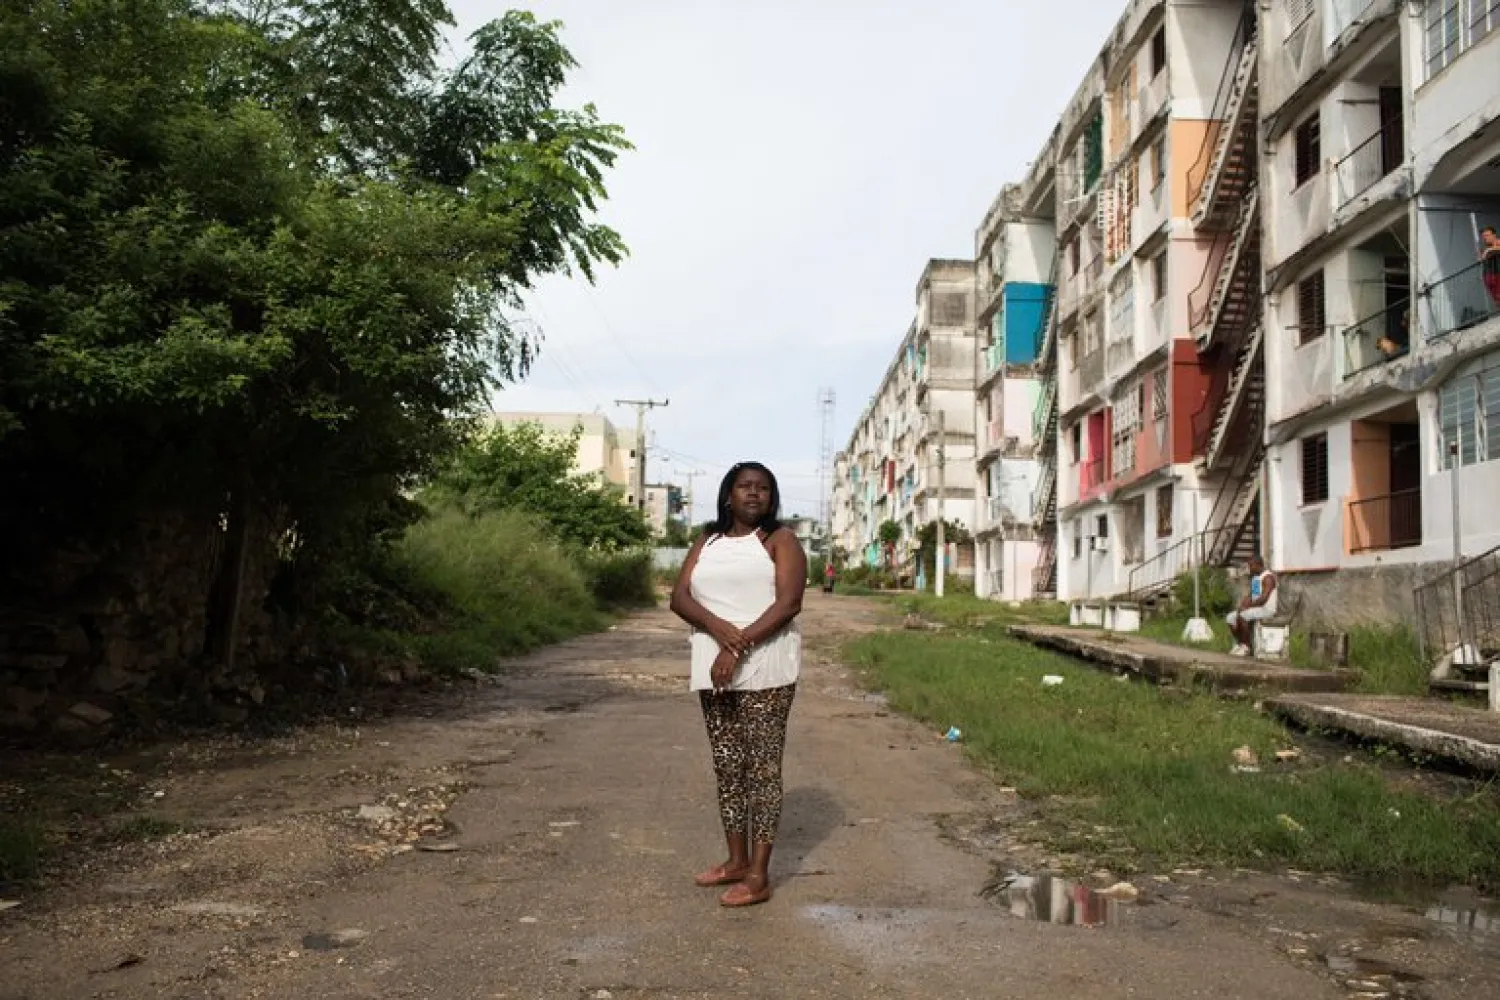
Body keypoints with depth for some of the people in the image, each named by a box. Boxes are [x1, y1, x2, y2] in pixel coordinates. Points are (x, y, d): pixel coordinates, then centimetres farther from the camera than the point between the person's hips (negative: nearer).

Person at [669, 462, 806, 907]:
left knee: (762, 766, -4)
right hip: (714, 667, 5)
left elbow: (789, 603, -12)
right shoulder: (706, 543, 15)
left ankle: (759, 875, -1)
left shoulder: (780, 541, 1)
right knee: (727, 766, 10)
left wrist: (738, 647, -20)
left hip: (765, 668, -5)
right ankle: (736, 860, 22)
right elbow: (679, 597, 3)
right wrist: (719, 628, -17)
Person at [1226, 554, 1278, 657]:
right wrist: (1242, 605, -6)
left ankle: (1246, 647, -23)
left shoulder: (1268, 577, -15)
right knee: (1231, 618, -2)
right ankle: (1239, 643, 4)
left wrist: (1247, 606, -21)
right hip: (1254, 608, 10)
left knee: (1242, 615, -32)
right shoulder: (1254, 577, 16)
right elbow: (1250, 595, 15)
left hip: (1266, 609, -10)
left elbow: (1263, 599, -25)